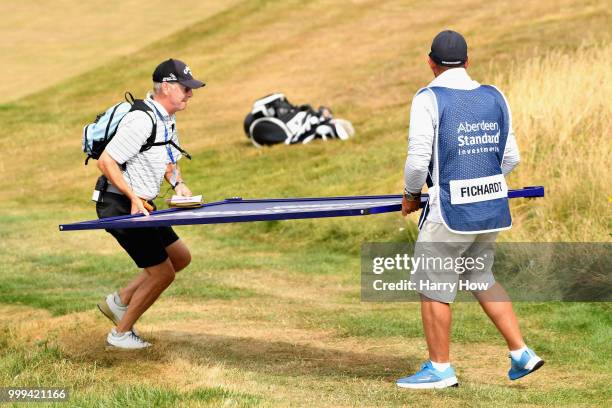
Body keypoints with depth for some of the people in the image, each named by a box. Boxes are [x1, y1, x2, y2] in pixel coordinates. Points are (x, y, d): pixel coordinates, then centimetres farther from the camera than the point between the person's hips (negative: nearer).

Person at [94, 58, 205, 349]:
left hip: (141, 205, 10)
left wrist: (177, 183, 4)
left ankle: (118, 302, 23)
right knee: (162, 272, -4)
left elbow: (167, 160, 24)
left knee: (180, 257, 14)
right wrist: (133, 197, -24)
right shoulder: (142, 121, -23)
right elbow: (106, 161, -23)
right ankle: (121, 334, 12)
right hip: (119, 206, -10)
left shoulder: (168, 120, 9)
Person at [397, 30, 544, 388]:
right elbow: (511, 157, 10)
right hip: (492, 207, 7)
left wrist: (411, 194, 4)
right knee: (480, 278, 21)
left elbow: (418, 159, -14)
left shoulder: (429, 99, -11)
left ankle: (440, 369, 13)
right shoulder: (495, 98, 7)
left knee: (433, 288, 7)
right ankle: (522, 354, 17)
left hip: (450, 211, -6)